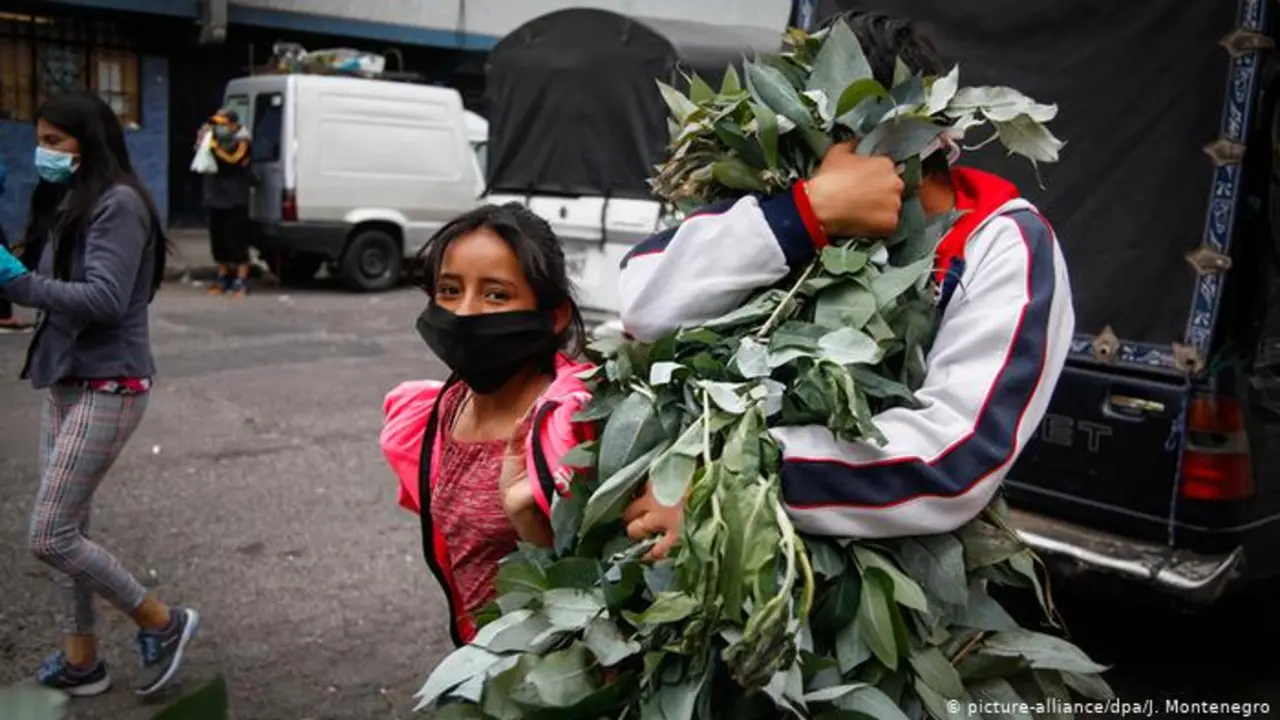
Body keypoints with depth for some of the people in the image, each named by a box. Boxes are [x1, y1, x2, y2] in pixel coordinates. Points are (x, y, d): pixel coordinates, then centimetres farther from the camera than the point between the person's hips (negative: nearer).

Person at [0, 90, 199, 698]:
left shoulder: (118, 203, -13)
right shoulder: (66, 203, 15)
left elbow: (105, 300, -22)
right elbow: (56, 288, 11)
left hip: (107, 387, -9)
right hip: (64, 382, 9)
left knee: (49, 536, -8)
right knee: (67, 528, 12)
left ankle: (163, 622, 8)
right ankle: (80, 660, 25)